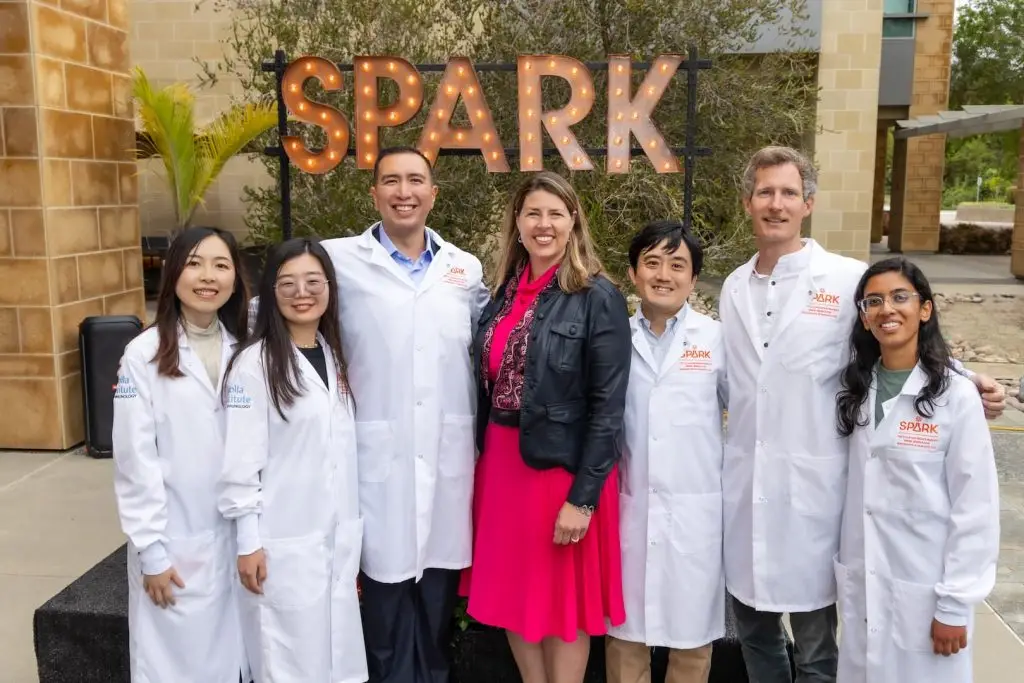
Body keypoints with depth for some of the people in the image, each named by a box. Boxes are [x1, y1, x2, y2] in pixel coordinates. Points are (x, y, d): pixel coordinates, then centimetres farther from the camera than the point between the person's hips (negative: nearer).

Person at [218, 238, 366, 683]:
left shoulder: (336, 356, 8)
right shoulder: (253, 364, -12)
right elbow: (240, 461, -12)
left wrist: (352, 530, 12)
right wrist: (248, 542, -11)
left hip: (339, 537, 6)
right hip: (283, 542, -6)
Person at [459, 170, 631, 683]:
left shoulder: (598, 297, -11)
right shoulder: (504, 292, 7)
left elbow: (608, 406, -14)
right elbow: (486, 385, 9)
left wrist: (583, 496, -16)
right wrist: (485, 458, 5)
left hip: (563, 466, -6)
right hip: (501, 460, 6)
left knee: (564, 602, 10)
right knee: (512, 595, 17)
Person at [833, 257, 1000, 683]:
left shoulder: (956, 396, -12)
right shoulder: (855, 390, 3)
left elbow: (975, 508, -11)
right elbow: (854, 490, 6)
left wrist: (955, 604, -11)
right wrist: (849, 575, 1)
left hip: (926, 589, -4)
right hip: (861, 586, 4)